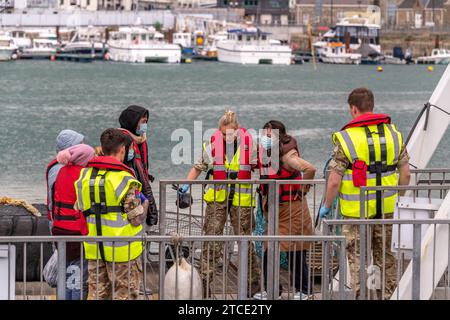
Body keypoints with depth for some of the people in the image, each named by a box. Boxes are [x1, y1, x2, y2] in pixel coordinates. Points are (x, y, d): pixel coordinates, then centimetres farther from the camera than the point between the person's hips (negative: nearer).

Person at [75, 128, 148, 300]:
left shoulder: (85, 175, 3)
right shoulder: (125, 179, -15)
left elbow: (80, 210, 10)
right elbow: (136, 219, -13)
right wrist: (144, 203, 6)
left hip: (94, 247, 5)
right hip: (122, 248, -5)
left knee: (96, 293, 12)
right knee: (124, 294, 4)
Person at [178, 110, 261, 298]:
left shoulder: (248, 144, -2)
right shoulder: (212, 145, 0)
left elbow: (259, 167, 12)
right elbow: (198, 167, 11)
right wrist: (186, 184, 1)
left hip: (241, 199, -1)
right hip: (217, 198, 1)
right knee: (211, 241, -3)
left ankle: (254, 282, 15)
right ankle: (205, 283, 1)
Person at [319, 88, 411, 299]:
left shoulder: (345, 138, -12)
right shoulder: (393, 133, 2)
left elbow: (334, 181, -12)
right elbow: (405, 173, 6)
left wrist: (326, 206, 2)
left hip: (357, 210, -4)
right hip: (385, 207, 4)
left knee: (357, 258, 4)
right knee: (384, 255, 17)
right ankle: (388, 294, 21)